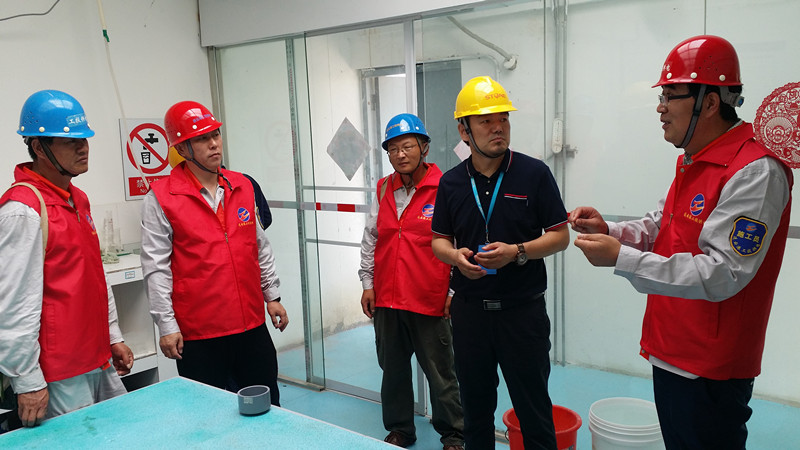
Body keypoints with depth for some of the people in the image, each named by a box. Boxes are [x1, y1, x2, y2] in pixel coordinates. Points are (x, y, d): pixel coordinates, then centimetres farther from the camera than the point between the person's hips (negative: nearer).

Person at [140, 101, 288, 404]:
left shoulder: (242, 186, 8)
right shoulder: (161, 197, -7)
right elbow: (156, 268, -7)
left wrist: (272, 296, 14)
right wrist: (167, 326, -9)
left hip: (251, 324, 4)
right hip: (198, 333, -4)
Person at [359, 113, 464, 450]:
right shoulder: (383, 190, 8)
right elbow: (370, 239, 13)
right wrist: (367, 283, 11)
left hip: (430, 302, -5)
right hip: (386, 299, 5)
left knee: (441, 374, 7)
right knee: (393, 369, 17)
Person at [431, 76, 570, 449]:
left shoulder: (534, 173, -5)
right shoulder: (451, 182, 4)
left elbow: (560, 235, -3)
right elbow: (439, 240, 11)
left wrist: (516, 252, -19)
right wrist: (455, 256, -11)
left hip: (523, 310, -3)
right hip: (469, 310, 3)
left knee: (534, 411, 8)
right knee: (475, 407, 18)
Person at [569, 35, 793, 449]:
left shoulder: (754, 171, -20)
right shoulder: (692, 162, 12)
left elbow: (722, 275, -27)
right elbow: (659, 229, 18)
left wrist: (620, 258, -26)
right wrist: (608, 231, -2)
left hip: (710, 370, -9)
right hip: (670, 353, 9)